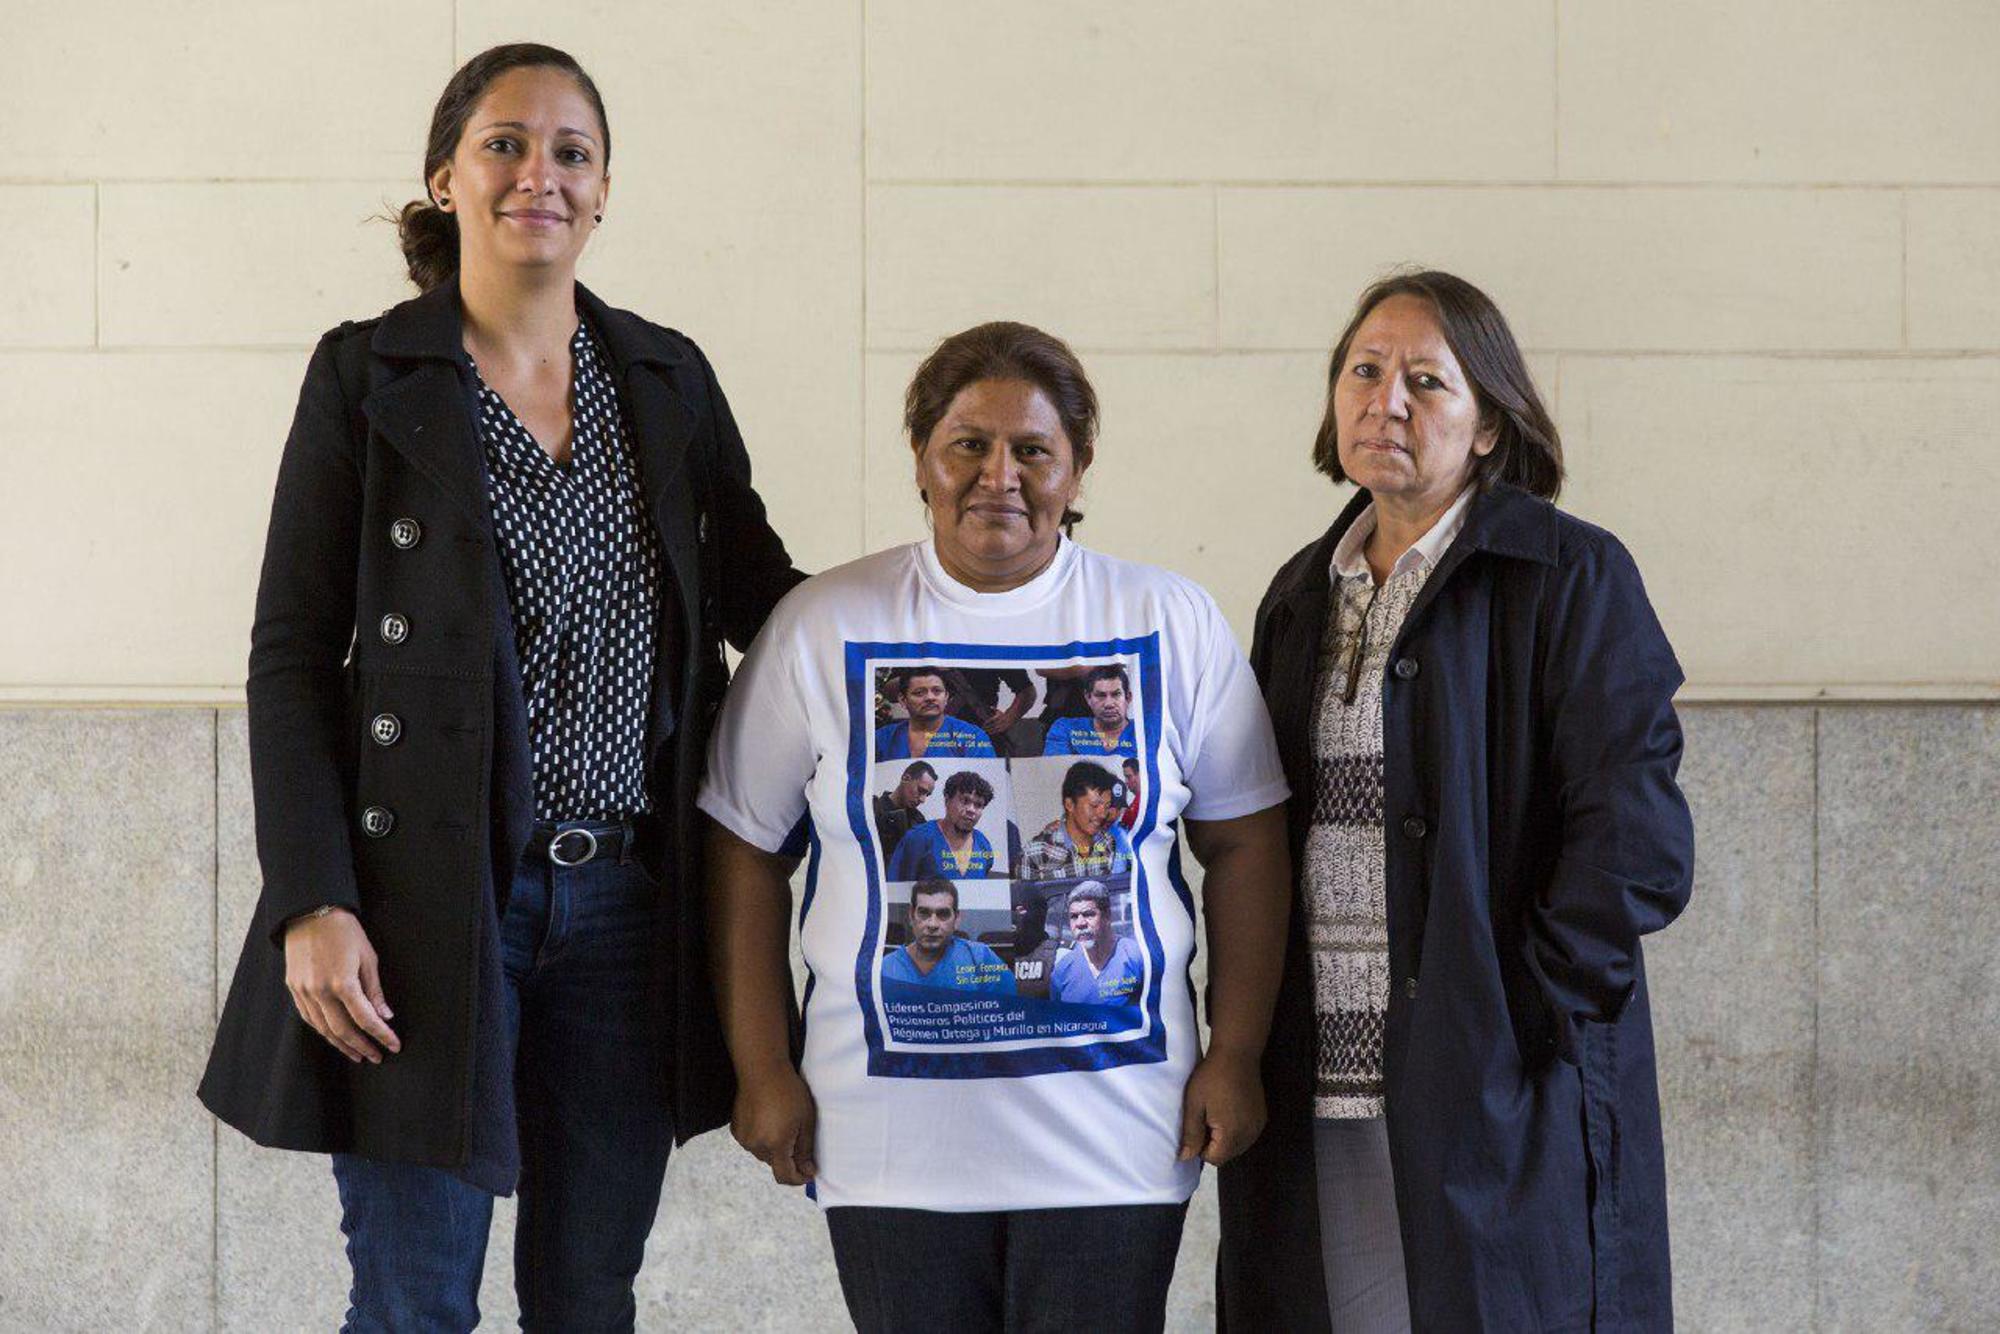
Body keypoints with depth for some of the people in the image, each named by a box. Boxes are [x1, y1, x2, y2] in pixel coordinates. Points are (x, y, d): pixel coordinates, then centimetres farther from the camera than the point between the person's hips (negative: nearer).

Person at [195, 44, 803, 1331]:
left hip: (627, 902, 4)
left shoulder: (670, 380, 10)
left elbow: (758, 595, 15)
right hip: (429, 903, -3)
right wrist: (312, 901, -13)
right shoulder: (366, 374, -1)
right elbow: (291, 655, -3)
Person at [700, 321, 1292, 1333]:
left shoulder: (1172, 624, 3)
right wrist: (763, 1069, 0)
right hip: (888, 1129, 0)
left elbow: (1244, 847, 7)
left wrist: (1235, 1056, 1)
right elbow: (743, 851, 4)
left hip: (1113, 1131, 0)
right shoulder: (823, 628, 1)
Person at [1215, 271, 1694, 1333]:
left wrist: (1527, 1017, -15)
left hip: (1494, 1106, -5)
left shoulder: (1570, 576, -4)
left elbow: (1637, 837, -12)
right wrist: (1251, 1043, 10)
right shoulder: (1303, 593, 16)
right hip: (1318, 1098, 5)